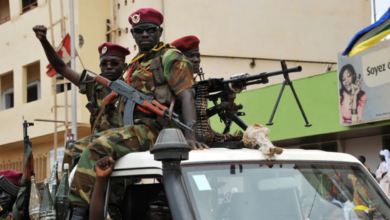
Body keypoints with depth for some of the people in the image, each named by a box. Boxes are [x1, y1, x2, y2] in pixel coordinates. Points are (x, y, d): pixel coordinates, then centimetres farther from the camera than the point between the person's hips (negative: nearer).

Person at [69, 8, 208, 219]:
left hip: (154, 128, -9)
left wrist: (190, 136, -27)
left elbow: (186, 97, -13)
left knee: (97, 148, -30)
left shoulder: (171, 58, 0)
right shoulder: (137, 63, 25)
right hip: (134, 127, 9)